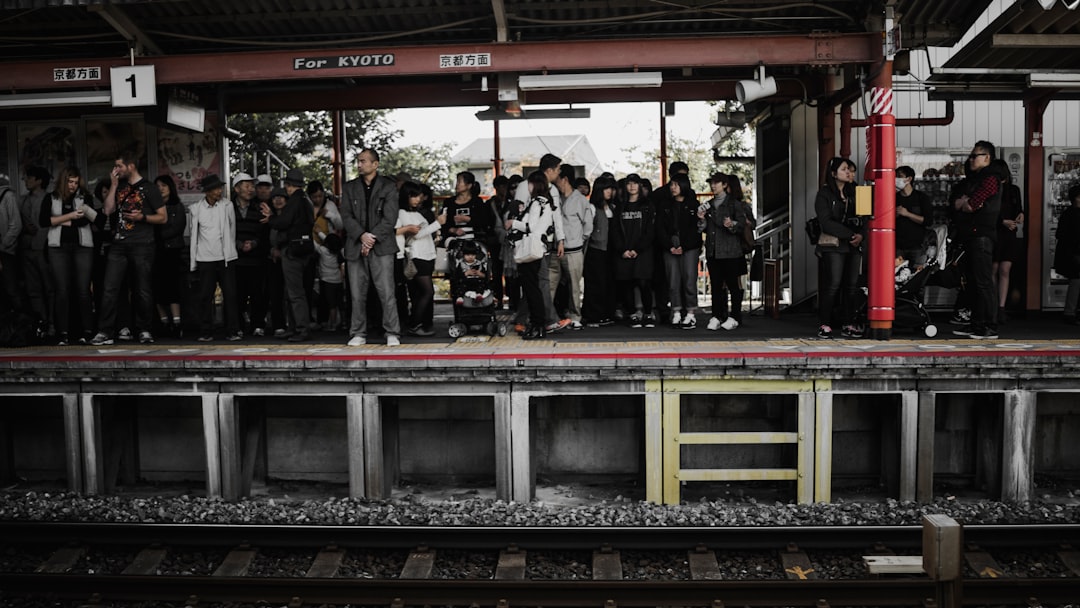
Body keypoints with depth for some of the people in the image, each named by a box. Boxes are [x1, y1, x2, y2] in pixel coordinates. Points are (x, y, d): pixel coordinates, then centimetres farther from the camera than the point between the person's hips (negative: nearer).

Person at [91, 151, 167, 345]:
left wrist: (142, 217, -15)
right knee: (110, 289, -2)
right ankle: (105, 332, -1)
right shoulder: (120, 186, 17)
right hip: (119, 244, 5)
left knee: (143, 290, 2)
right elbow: (108, 210, 5)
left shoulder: (148, 188, 1)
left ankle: (144, 330, 12)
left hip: (141, 245, -4)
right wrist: (113, 184, 5)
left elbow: (163, 217, 0)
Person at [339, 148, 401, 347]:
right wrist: (362, 236, -11)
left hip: (381, 247, -3)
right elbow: (346, 215, 4)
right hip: (355, 248, 3)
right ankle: (358, 334, 12)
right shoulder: (350, 187, 14)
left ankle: (392, 333, -1)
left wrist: (373, 239, -11)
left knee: (386, 292, -7)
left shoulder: (388, 186, 5)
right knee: (357, 294, 4)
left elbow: (390, 218, -3)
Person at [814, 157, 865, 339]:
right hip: (833, 247, -5)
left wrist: (861, 235, -9)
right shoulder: (824, 195, -2)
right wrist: (851, 235, -16)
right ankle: (825, 324, -1)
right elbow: (827, 223, -12)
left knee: (851, 286, 3)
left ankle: (848, 324, 9)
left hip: (854, 247, 5)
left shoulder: (854, 193, 16)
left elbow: (863, 218, 11)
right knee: (833, 285, -9)